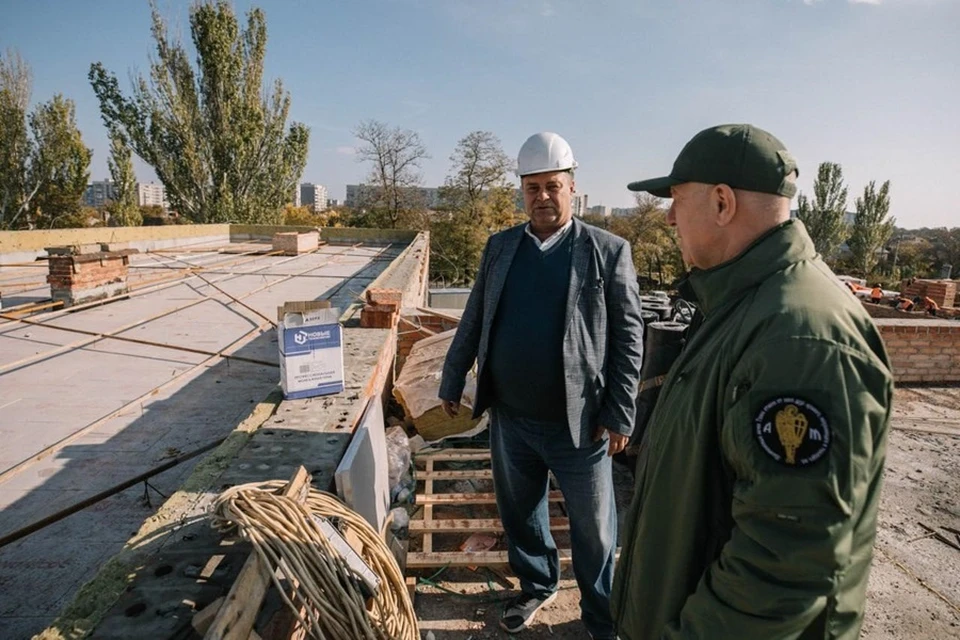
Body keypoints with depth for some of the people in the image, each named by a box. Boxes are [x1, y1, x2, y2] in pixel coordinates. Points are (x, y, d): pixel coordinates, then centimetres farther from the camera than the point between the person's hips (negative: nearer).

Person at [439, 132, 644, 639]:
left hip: (578, 423, -3)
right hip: (509, 418, 4)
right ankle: (536, 587, 45)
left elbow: (629, 337, -7)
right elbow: (473, 320, 10)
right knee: (519, 515, 20)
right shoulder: (499, 246, 5)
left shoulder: (608, 251, -6)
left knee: (593, 529, 11)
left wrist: (619, 414, -10)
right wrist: (452, 383, 10)